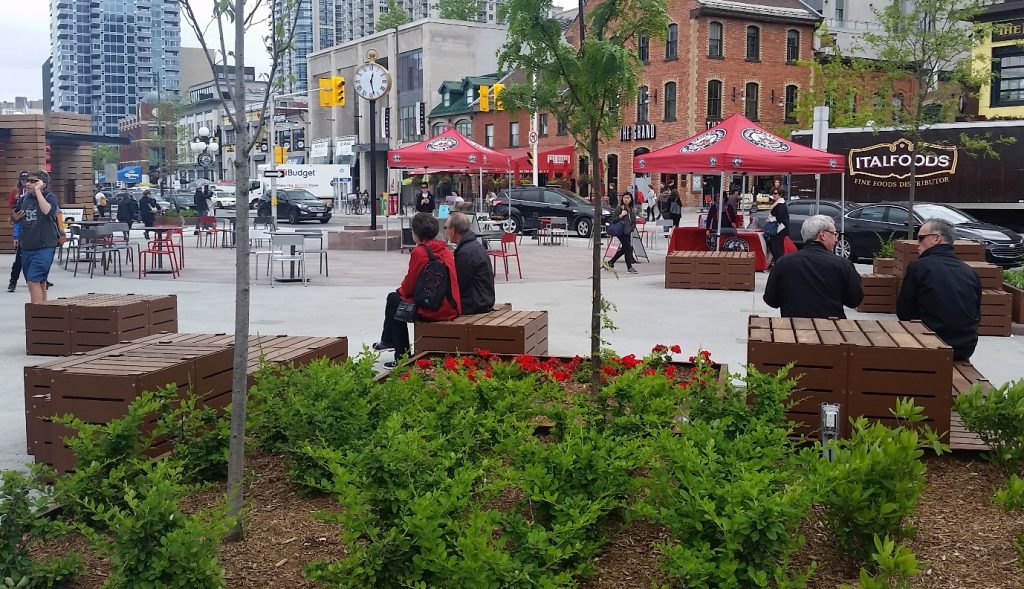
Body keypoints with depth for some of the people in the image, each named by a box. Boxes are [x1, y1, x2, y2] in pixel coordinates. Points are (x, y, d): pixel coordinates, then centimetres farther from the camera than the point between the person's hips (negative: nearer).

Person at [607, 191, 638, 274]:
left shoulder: (632, 210, 11)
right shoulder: (620, 208, -6)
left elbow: (634, 223, 15)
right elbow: (614, 220, -10)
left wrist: (630, 229, -2)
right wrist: (621, 215, -21)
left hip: (628, 232, 7)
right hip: (621, 232, -7)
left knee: (624, 249, 12)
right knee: (627, 247, -10)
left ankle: (611, 262, 28)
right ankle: (629, 267, -3)